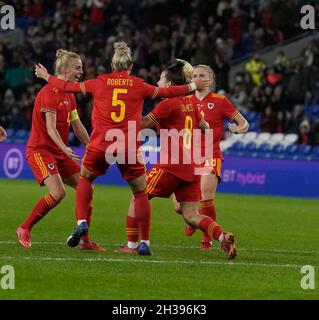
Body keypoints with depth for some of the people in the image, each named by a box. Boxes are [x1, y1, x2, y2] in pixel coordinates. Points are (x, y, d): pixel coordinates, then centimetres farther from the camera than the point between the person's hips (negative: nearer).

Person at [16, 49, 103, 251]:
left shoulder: (69, 95, 12)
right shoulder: (49, 93, -16)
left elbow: (78, 127, 15)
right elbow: (50, 129, -23)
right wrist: (65, 149, -37)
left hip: (60, 152, 9)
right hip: (40, 149, -9)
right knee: (58, 193, -23)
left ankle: (85, 240, 6)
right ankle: (24, 229, -6)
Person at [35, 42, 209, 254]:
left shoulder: (100, 82, 6)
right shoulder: (139, 85, 4)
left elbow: (68, 86, 15)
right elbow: (165, 92, 11)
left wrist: (47, 77, 32)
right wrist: (193, 86, 24)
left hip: (100, 145, 1)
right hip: (129, 148, -1)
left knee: (85, 179, 25)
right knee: (140, 193, 12)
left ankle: (81, 223, 5)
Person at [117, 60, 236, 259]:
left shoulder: (167, 104, -8)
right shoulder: (191, 104, 13)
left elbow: (142, 125, -10)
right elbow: (204, 126, 27)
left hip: (171, 165, -7)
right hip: (191, 167, 7)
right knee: (191, 215, 5)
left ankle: (132, 245, 8)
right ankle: (223, 236, -17)